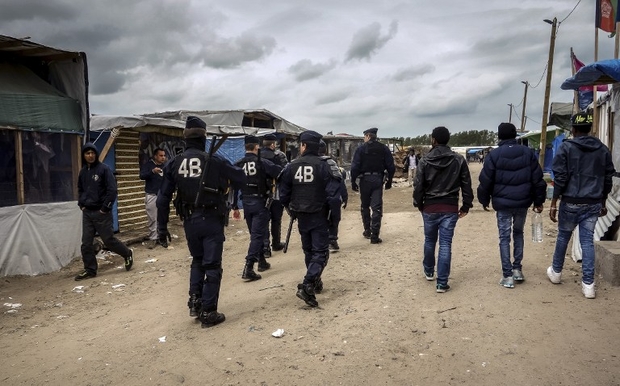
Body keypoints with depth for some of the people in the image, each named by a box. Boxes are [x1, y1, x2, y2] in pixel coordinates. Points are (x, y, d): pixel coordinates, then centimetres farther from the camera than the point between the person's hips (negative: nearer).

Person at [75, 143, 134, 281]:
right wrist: (81, 205, 9)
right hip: (87, 213, 6)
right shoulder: (83, 172, 9)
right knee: (86, 243, 5)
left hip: (101, 212, -6)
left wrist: (105, 208, -14)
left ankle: (127, 254, 24)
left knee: (109, 240, 1)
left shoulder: (104, 169, -9)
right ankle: (90, 269, 16)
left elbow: (112, 190, -14)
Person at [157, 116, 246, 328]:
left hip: (190, 221, 4)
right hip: (211, 220, -4)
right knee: (212, 265, 4)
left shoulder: (174, 164, 2)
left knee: (197, 261, 24)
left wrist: (162, 228, 8)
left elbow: (163, 198, 2)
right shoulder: (214, 160, -9)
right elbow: (241, 178, -3)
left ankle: (194, 301, 17)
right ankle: (208, 313, 7)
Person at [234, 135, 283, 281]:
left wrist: (235, 207, 10)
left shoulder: (238, 165, 3)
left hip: (246, 202, 5)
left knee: (255, 233, 20)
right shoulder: (263, 163, -11)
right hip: (260, 202, -5)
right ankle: (248, 268, -15)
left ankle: (262, 262, 31)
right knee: (257, 234, -5)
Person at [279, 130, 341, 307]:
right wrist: (331, 210, 3)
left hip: (301, 215, 4)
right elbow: (333, 192, -15)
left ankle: (315, 282, 32)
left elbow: (283, 193, 1)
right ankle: (307, 286, -16)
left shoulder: (292, 166, -3)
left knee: (309, 250, 20)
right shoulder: (323, 166, -12)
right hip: (319, 215, -4)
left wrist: (291, 209, 16)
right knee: (320, 252, 0)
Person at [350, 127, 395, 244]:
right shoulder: (384, 149, 4)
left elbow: (355, 167, -9)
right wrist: (389, 181, 12)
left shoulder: (361, 149, -4)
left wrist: (353, 182, -3)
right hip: (378, 180, 1)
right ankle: (374, 235, -3)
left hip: (365, 180, -1)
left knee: (365, 206, 17)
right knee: (377, 208, 1)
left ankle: (367, 230, 24)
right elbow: (391, 166, 4)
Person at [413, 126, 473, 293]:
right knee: (445, 244, 1)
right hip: (450, 208, 0)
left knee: (429, 241, 19)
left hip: (430, 207, 0)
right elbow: (466, 184, 0)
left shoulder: (425, 161, -6)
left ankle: (429, 271, 37)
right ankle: (442, 282, 0)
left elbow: (418, 185, -4)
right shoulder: (459, 160, -2)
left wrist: (419, 204, 10)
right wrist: (466, 205, 9)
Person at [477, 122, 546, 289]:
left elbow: (485, 181, -4)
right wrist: (538, 201, 12)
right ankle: (517, 269, 24)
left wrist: (484, 200, 10)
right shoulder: (528, 152, 2)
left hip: (503, 203, -3)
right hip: (523, 202, 3)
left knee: (504, 238, 4)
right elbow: (538, 179, 3)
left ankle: (507, 276, 4)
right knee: (518, 233, 21)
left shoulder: (494, 155, -6)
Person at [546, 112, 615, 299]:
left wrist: (553, 203, -6)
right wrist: (602, 203, 20)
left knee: (563, 236, 15)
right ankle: (588, 284, 4)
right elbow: (607, 180, 9)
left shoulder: (566, 147, -7)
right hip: (593, 203, 3)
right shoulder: (603, 149, 6)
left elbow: (560, 178, -11)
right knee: (588, 241, 5)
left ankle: (556, 272, 31)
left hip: (571, 202, -3)